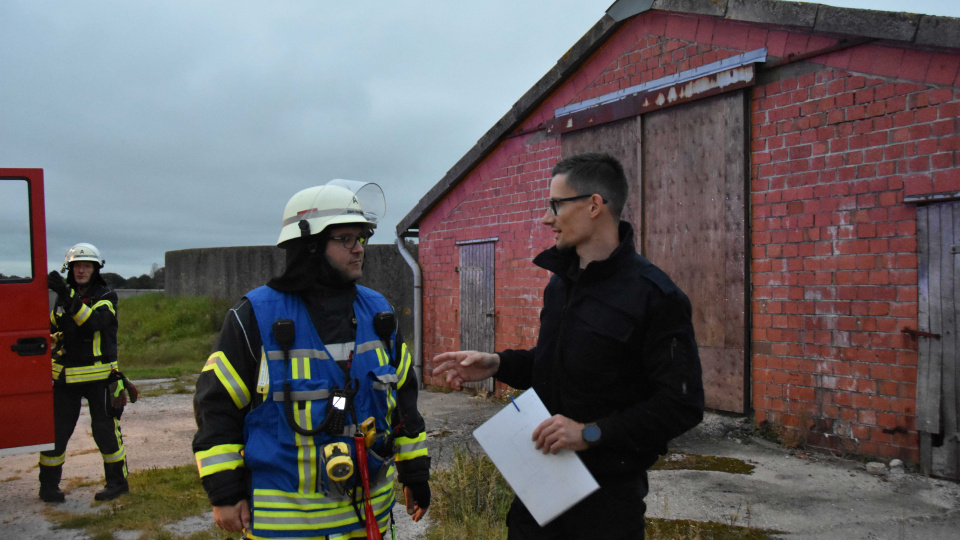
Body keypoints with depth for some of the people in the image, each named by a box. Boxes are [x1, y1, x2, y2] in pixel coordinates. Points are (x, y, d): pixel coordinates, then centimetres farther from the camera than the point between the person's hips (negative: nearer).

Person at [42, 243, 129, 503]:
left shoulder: (106, 297, -3)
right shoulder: (62, 297, 10)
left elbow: (94, 321, -24)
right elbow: (51, 331, 20)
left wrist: (68, 296, -33)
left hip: (99, 376, -4)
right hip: (65, 376, 4)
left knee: (105, 430, 1)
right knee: (56, 431, 5)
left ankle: (117, 481, 15)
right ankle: (48, 485, 18)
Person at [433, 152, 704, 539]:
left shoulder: (653, 295, -17)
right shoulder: (560, 281, 9)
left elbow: (683, 405, -19)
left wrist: (592, 433, -23)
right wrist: (497, 365, 3)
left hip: (607, 495, -6)